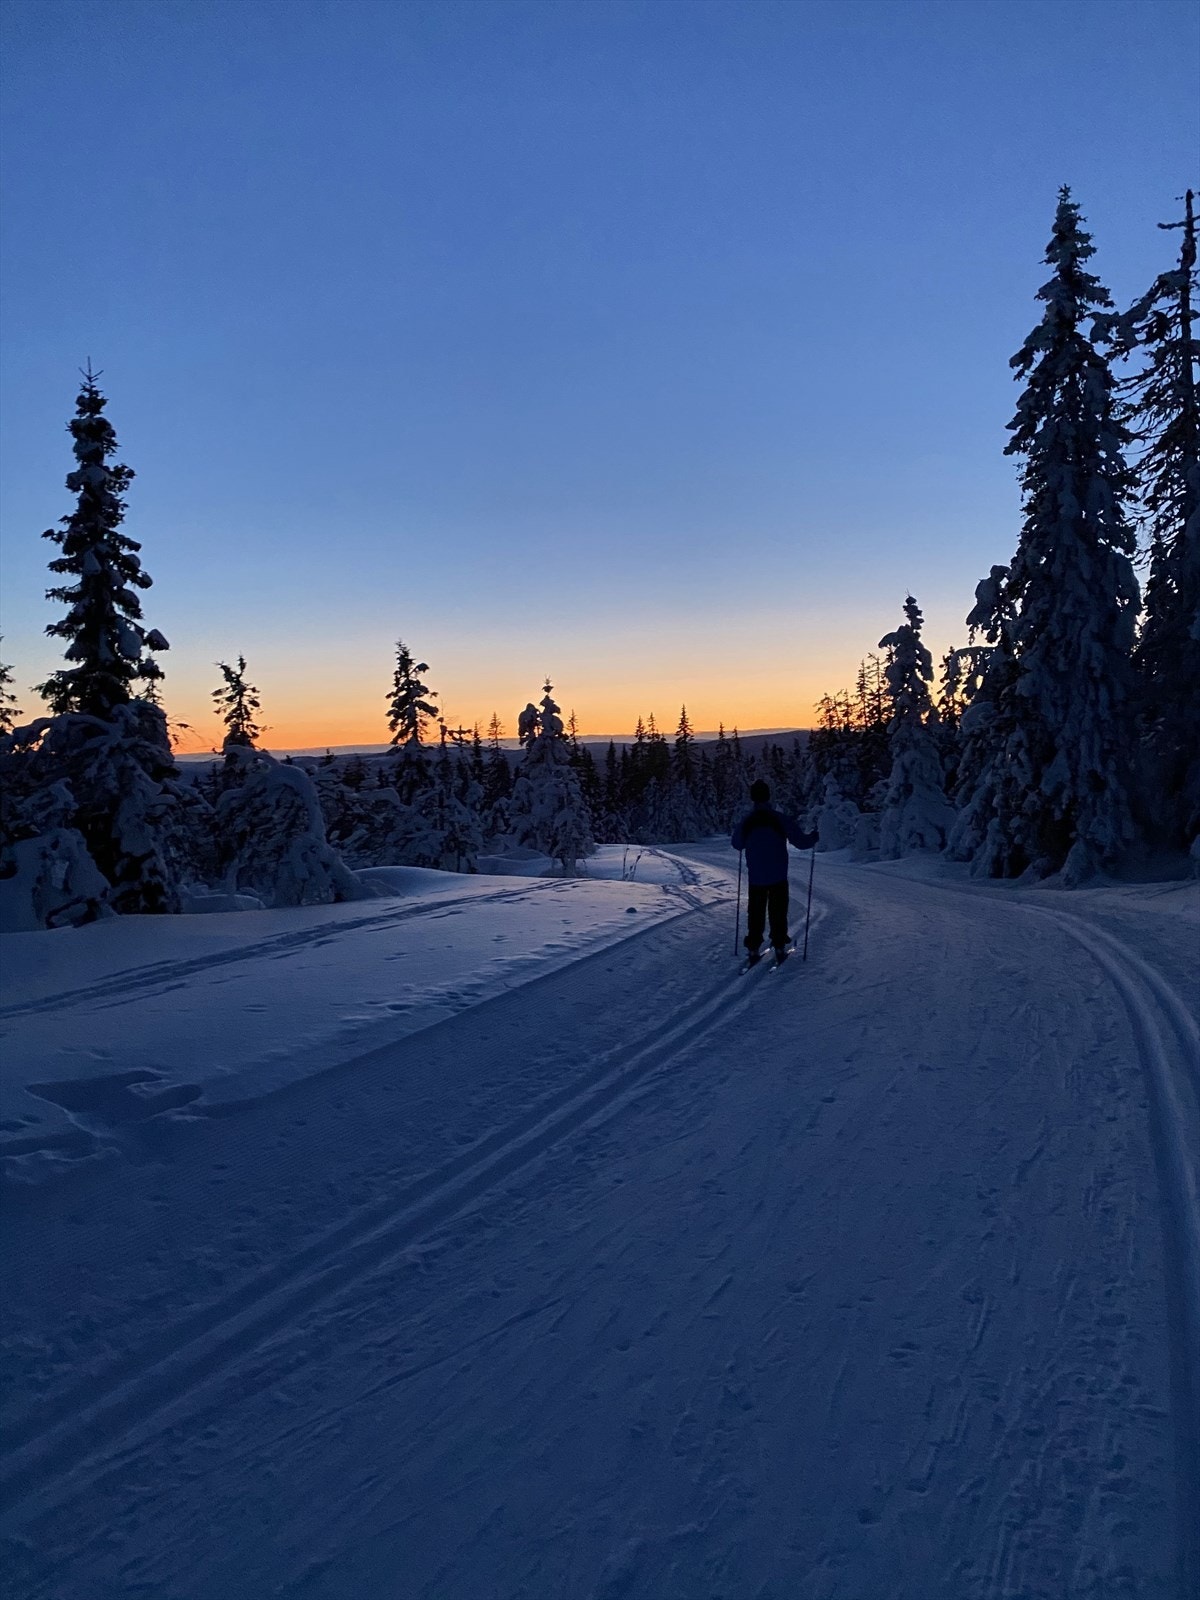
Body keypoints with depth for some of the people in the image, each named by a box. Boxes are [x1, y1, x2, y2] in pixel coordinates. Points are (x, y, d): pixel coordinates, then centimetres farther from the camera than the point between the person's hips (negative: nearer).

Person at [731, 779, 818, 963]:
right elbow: (801, 841, -11)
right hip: (778, 877, -1)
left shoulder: (746, 822, -7)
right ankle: (779, 947, 13)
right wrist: (813, 837, 10)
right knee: (778, 912, 11)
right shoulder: (781, 820, -14)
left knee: (755, 912, 11)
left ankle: (753, 949, 10)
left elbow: (737, 844, 8)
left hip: (756, 877, 2)